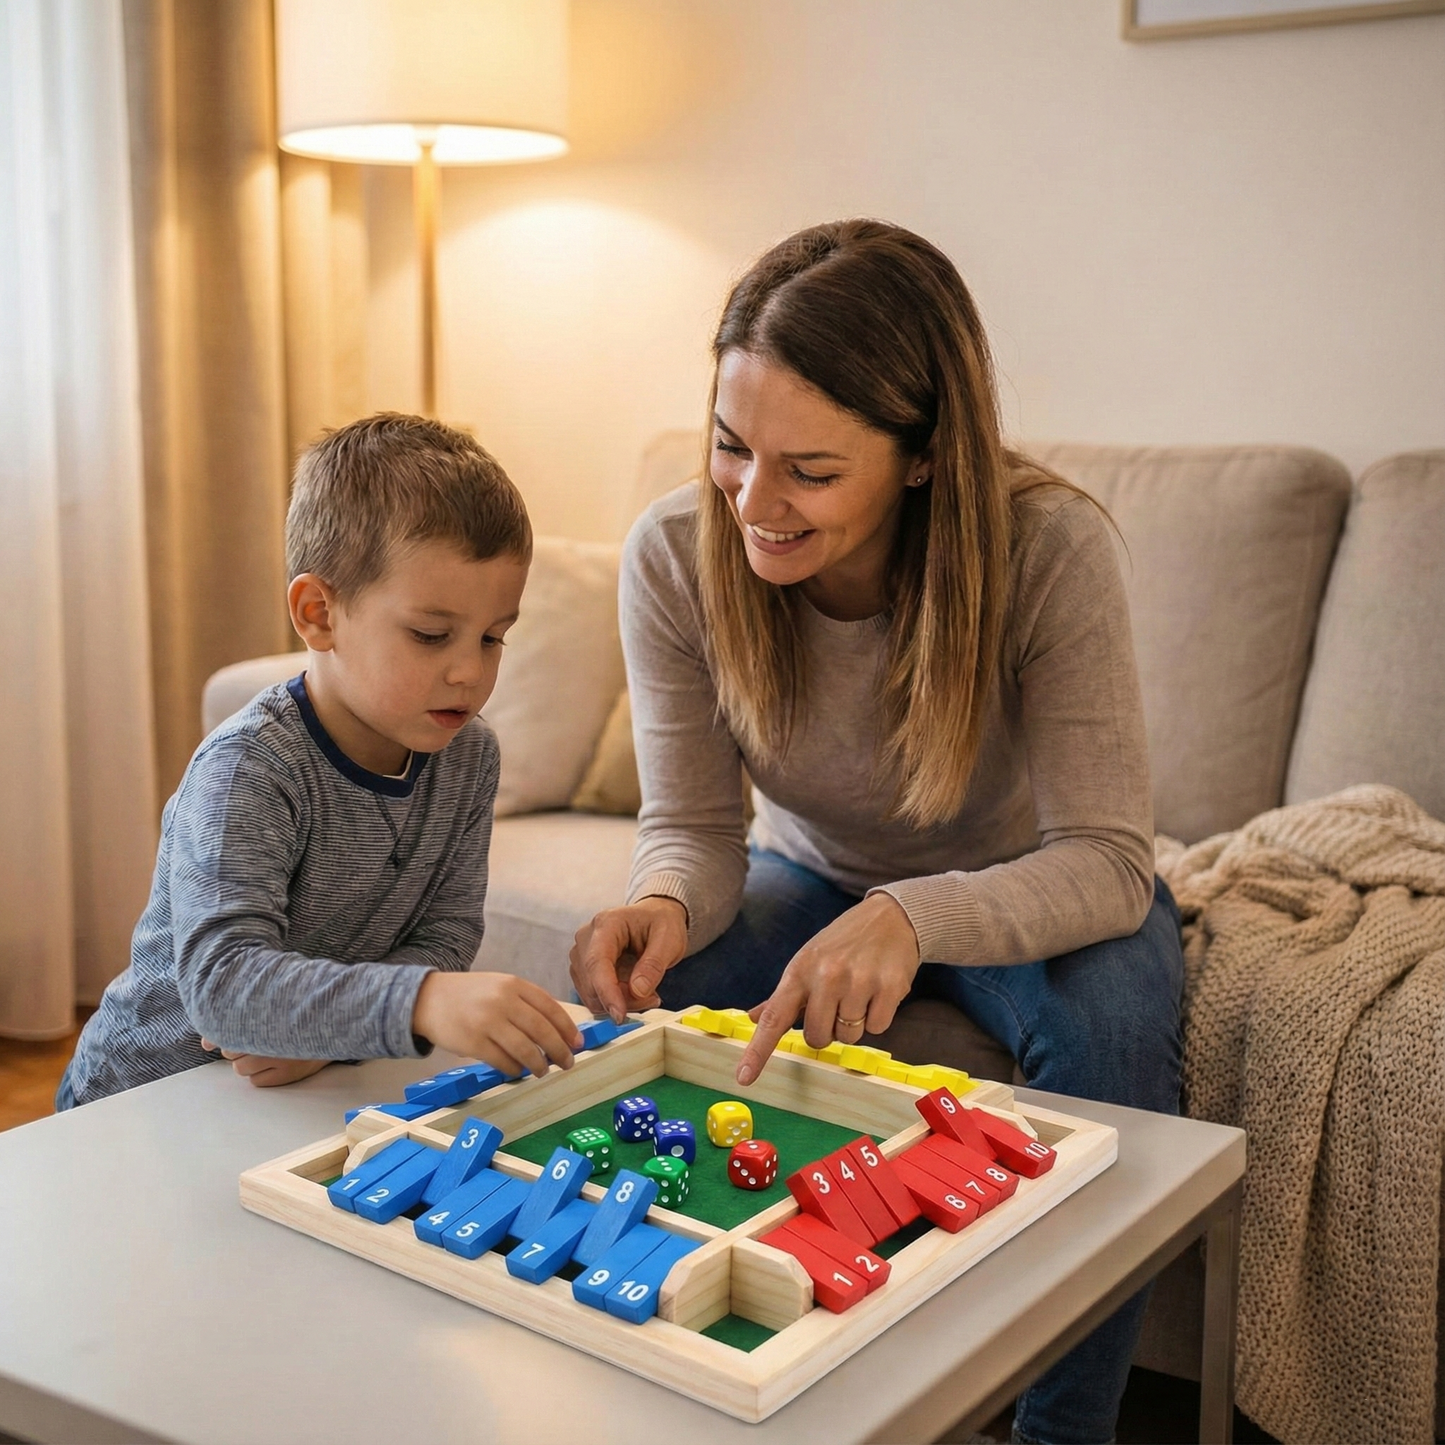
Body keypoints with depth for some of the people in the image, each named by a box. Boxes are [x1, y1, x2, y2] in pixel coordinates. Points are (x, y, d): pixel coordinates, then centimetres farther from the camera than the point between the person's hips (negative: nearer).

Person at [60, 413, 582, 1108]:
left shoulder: (468, 754, -3)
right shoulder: (247, 767, -22)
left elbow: (448, 931, -3)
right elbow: (220, 981, -33)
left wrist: (332, 1023, -22)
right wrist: (420, 1003, -47)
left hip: (316, 1090, 5)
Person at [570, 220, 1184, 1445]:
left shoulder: (1049, 549, -31)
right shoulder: (676, 555, -23)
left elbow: (1108, 860, -31)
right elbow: (693, 824, -15)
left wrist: (914, 918, -50)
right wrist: (665, 906, -40)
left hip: (1023, 889, -2)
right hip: (813, 877, 2)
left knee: (1109, 1024, -32)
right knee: (633, 987, -24)